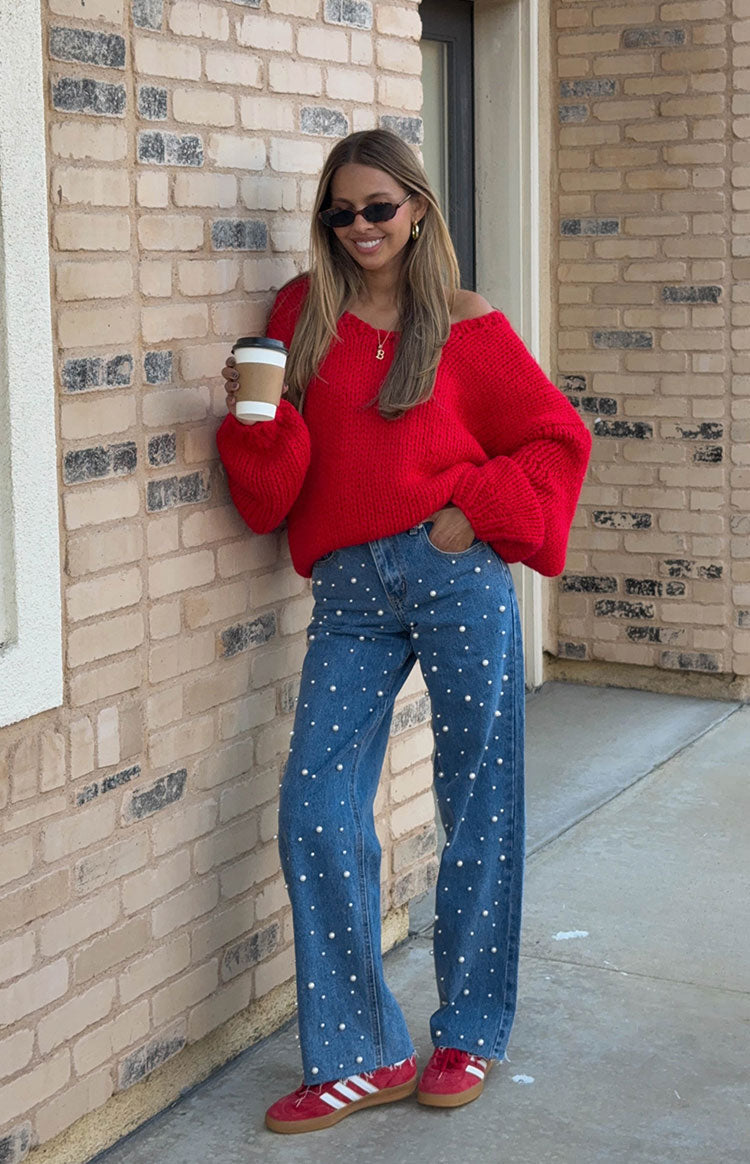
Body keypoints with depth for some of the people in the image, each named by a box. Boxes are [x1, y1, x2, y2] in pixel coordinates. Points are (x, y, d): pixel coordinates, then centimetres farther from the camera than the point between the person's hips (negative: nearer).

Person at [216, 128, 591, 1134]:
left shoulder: (466, 329, 4)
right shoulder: (303, 317, 11)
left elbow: (556, 439, 6)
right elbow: (273, 489, 8)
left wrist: (479, 513, -6)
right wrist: (258, 417, -12)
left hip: (457, 579, -2)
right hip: (350, 594, 3)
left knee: (477, 808, 5)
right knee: (316, 819, -4)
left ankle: (471, 1034, 22)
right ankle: (362, 1056, 9)